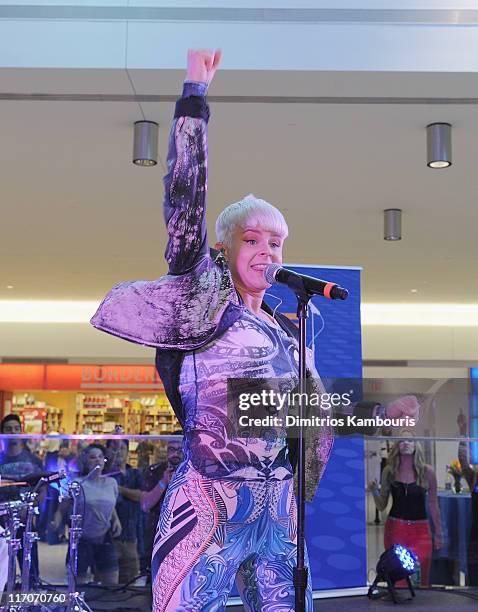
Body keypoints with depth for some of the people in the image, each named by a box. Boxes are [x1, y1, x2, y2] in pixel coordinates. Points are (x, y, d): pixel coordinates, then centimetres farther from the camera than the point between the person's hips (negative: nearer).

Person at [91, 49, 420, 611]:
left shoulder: (285, 330, 15)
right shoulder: (206, 306, -1)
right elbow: (185, 207, -10)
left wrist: (384, 413, 21)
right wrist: (194, 97, -11)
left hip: (278, 512, 6)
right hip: (212, 505, -6)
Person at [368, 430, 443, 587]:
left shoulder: (427, 471, -2)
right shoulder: (389, 471, 0)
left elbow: (433, 504, 6)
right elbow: (382, 506, 7)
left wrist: (439, 533, 9)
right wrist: (374, 491, -13)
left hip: (421, 529, 0)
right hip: (395, 528, 1)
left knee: (421, 578, 0)